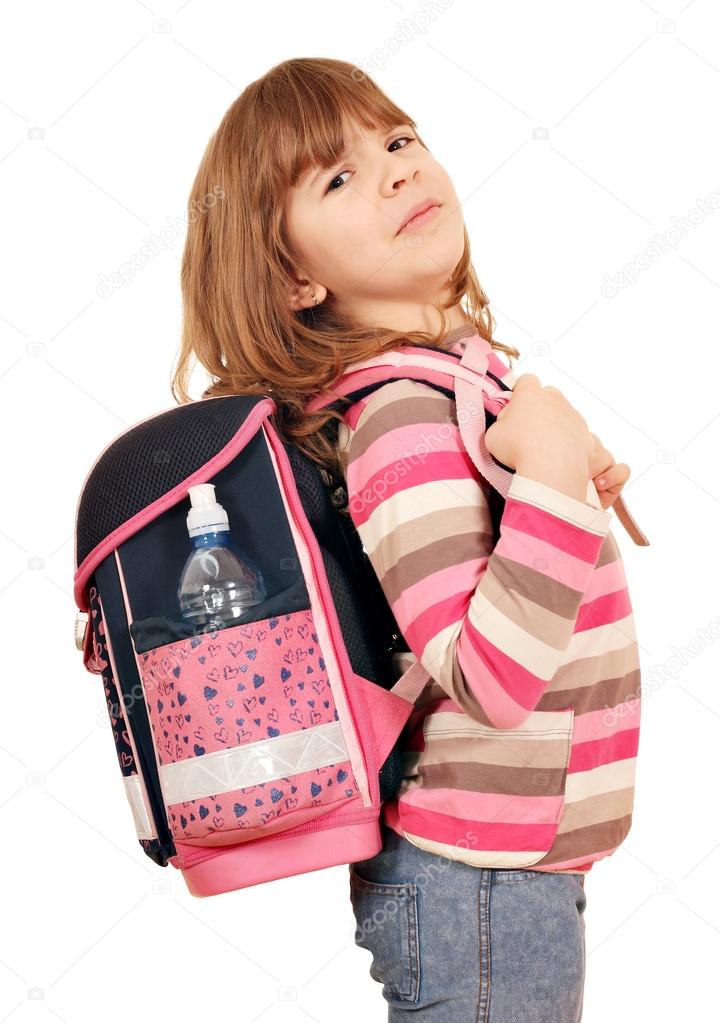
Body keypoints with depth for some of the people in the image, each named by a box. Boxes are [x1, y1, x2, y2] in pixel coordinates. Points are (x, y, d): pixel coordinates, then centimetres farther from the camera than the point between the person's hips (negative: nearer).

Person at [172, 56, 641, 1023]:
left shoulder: (462, 361, 2)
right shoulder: (405, 411, -26)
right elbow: (491, 684, -30)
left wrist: (570, 477, 6)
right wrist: (551, 481, -33)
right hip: (483, 890, -9)